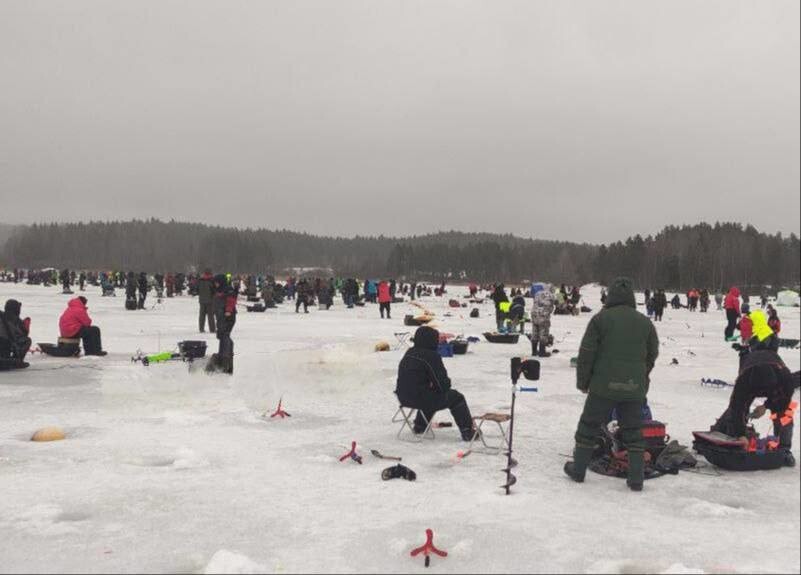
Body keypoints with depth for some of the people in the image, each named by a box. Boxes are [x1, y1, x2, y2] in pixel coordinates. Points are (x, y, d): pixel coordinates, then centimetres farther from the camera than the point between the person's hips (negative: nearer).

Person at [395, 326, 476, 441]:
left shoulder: (409, 353, 9)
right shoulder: (431, 356, -16)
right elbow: (443, 383, -15)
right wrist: (446, 385, 7)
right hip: (421, 398, -8)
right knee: (456, 398, 9)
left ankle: (420, 426, 46)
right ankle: (468, 432, 11)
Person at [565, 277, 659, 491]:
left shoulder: (600, 319, -6)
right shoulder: (645, 322, 5)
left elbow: (587, 353, -6)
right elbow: (652, 354, 14)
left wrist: (582, 381, 4)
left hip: (603, 386, -3)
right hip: (635, 388, 3)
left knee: (589, 426, 10)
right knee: (633, 431, 10)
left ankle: (578, 469, 19)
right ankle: (636, 479, 10)